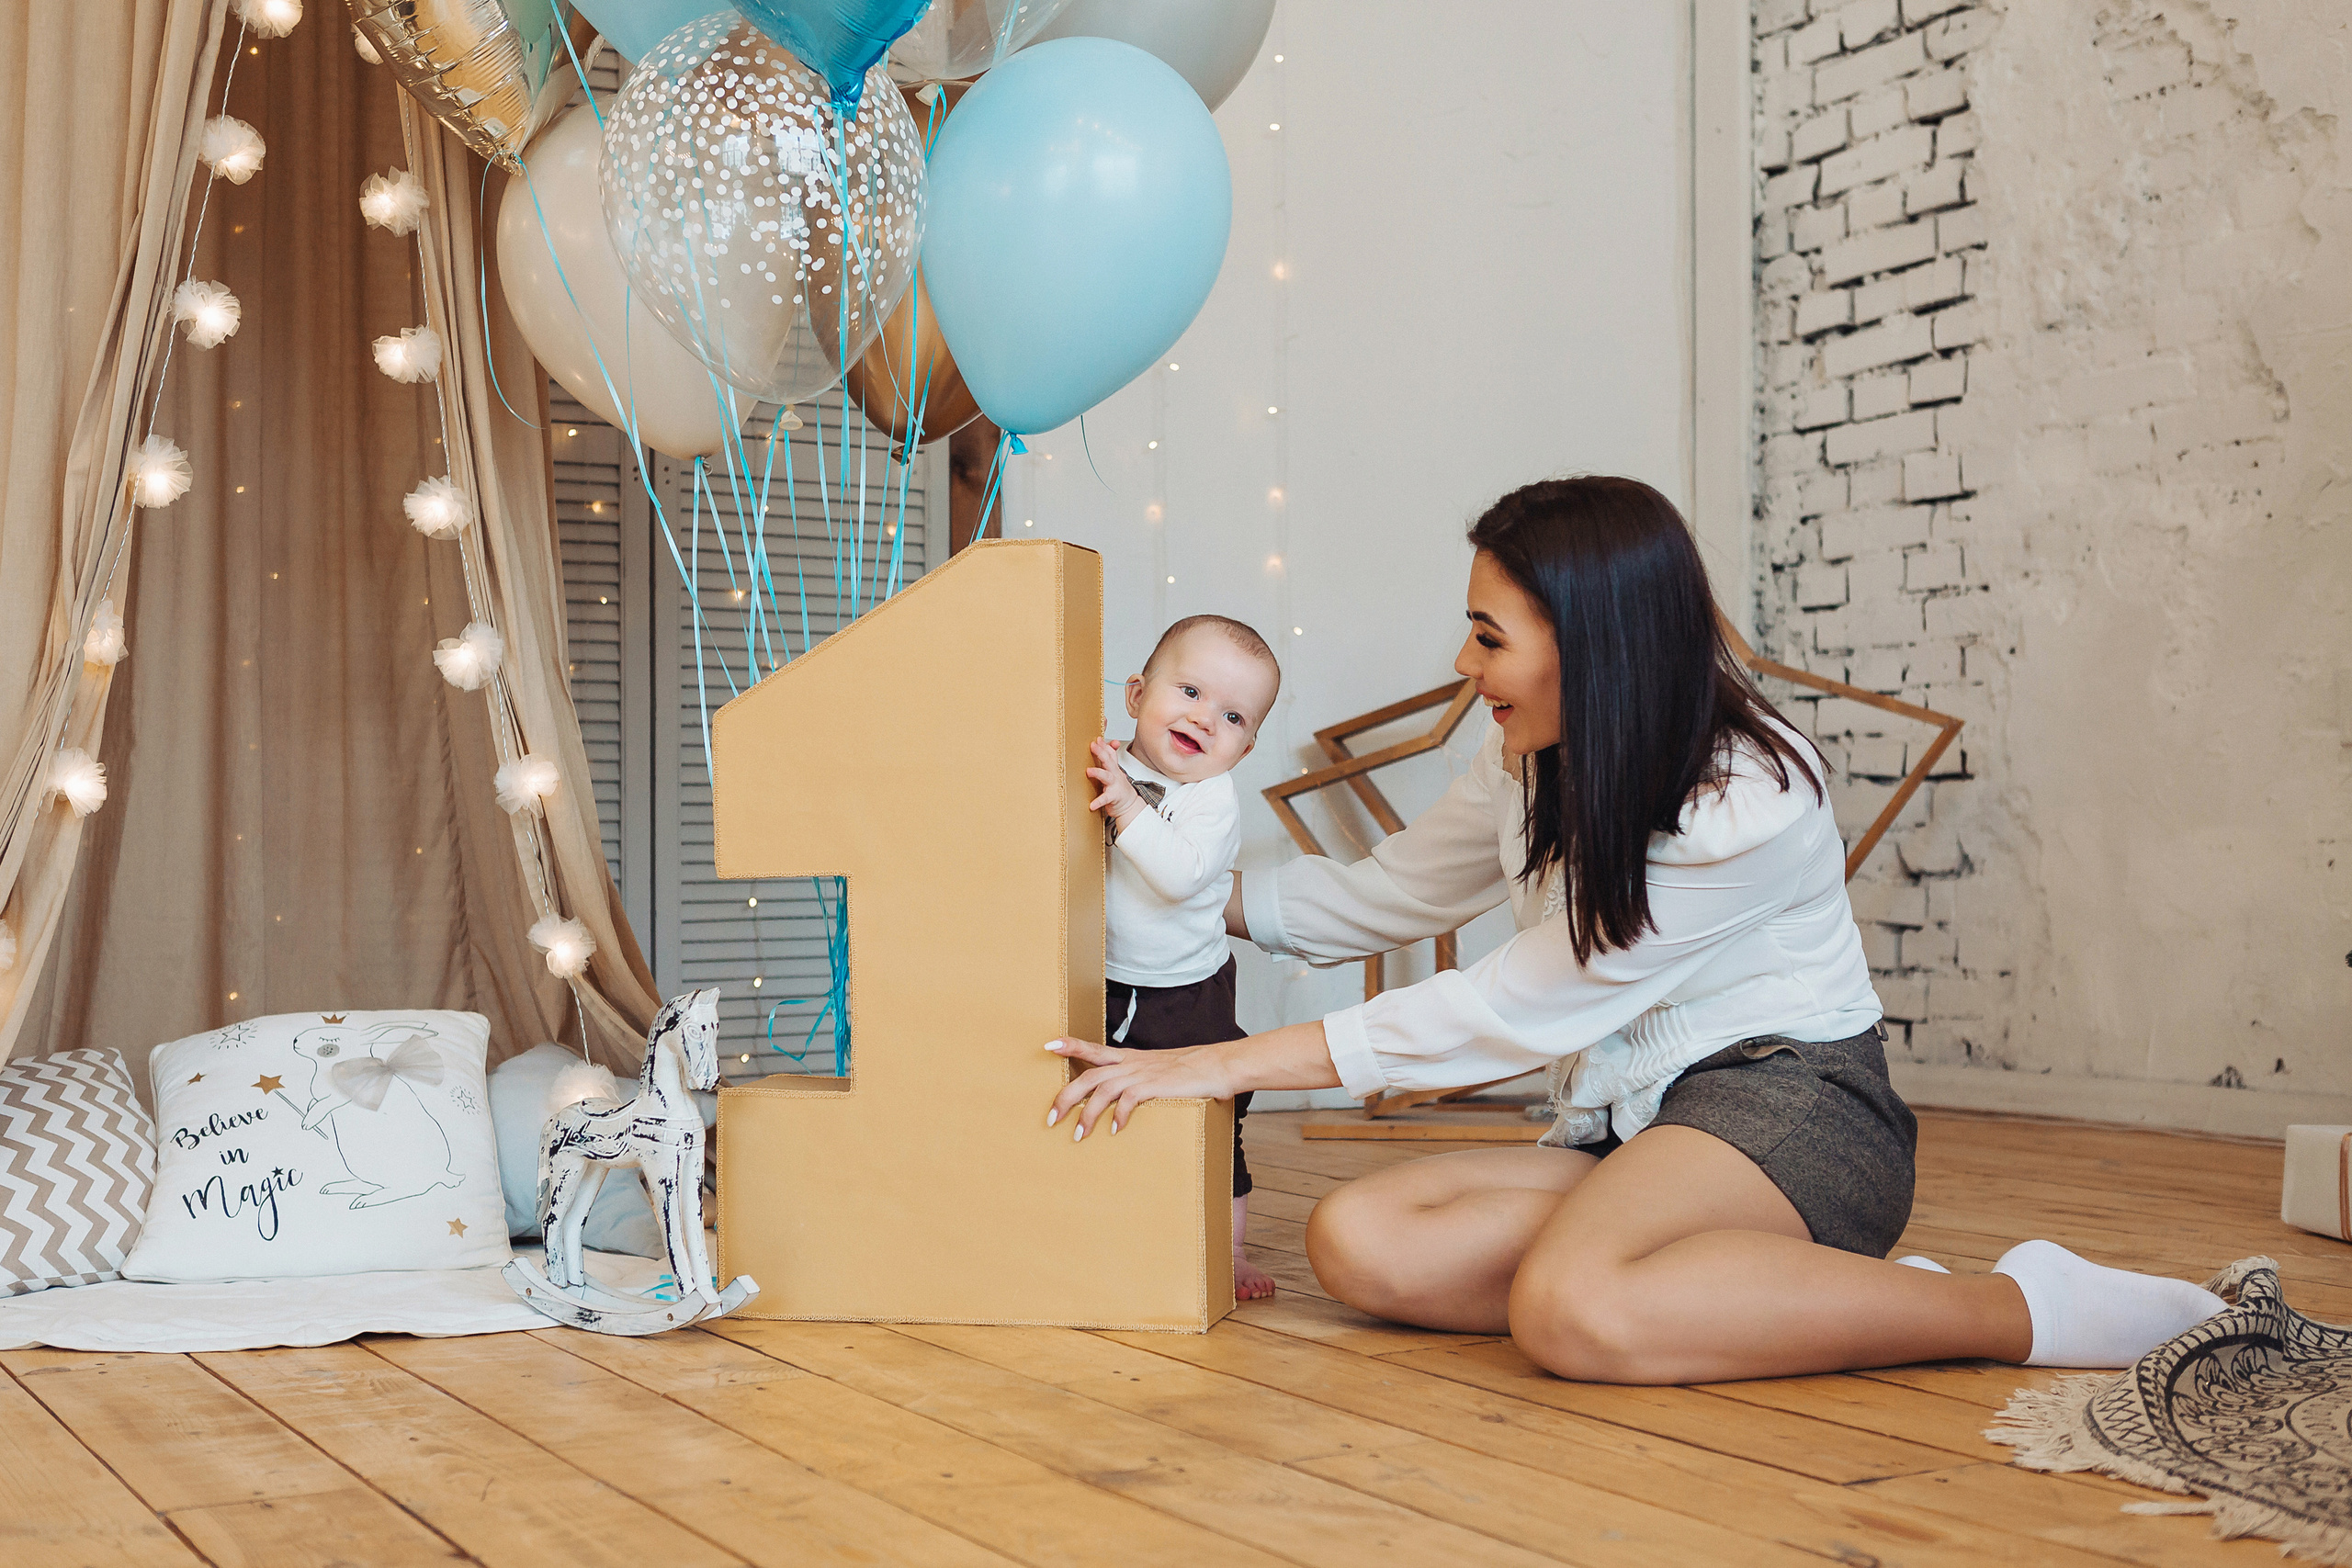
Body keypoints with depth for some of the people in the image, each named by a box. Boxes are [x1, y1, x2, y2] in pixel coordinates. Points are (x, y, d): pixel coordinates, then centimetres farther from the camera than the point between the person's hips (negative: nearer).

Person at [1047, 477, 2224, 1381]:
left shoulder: (1749, 804, -18)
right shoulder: (1534, 767, 7)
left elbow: (1507, 1011, -18)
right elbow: (1379, 898, 20)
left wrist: (1233, 1064, -16)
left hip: (1791, 1108, -8)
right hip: (1627, 1130, 9)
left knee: (1574, 1310, -40)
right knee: (1358, 1243, -20)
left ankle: (2025, 1308, -25)